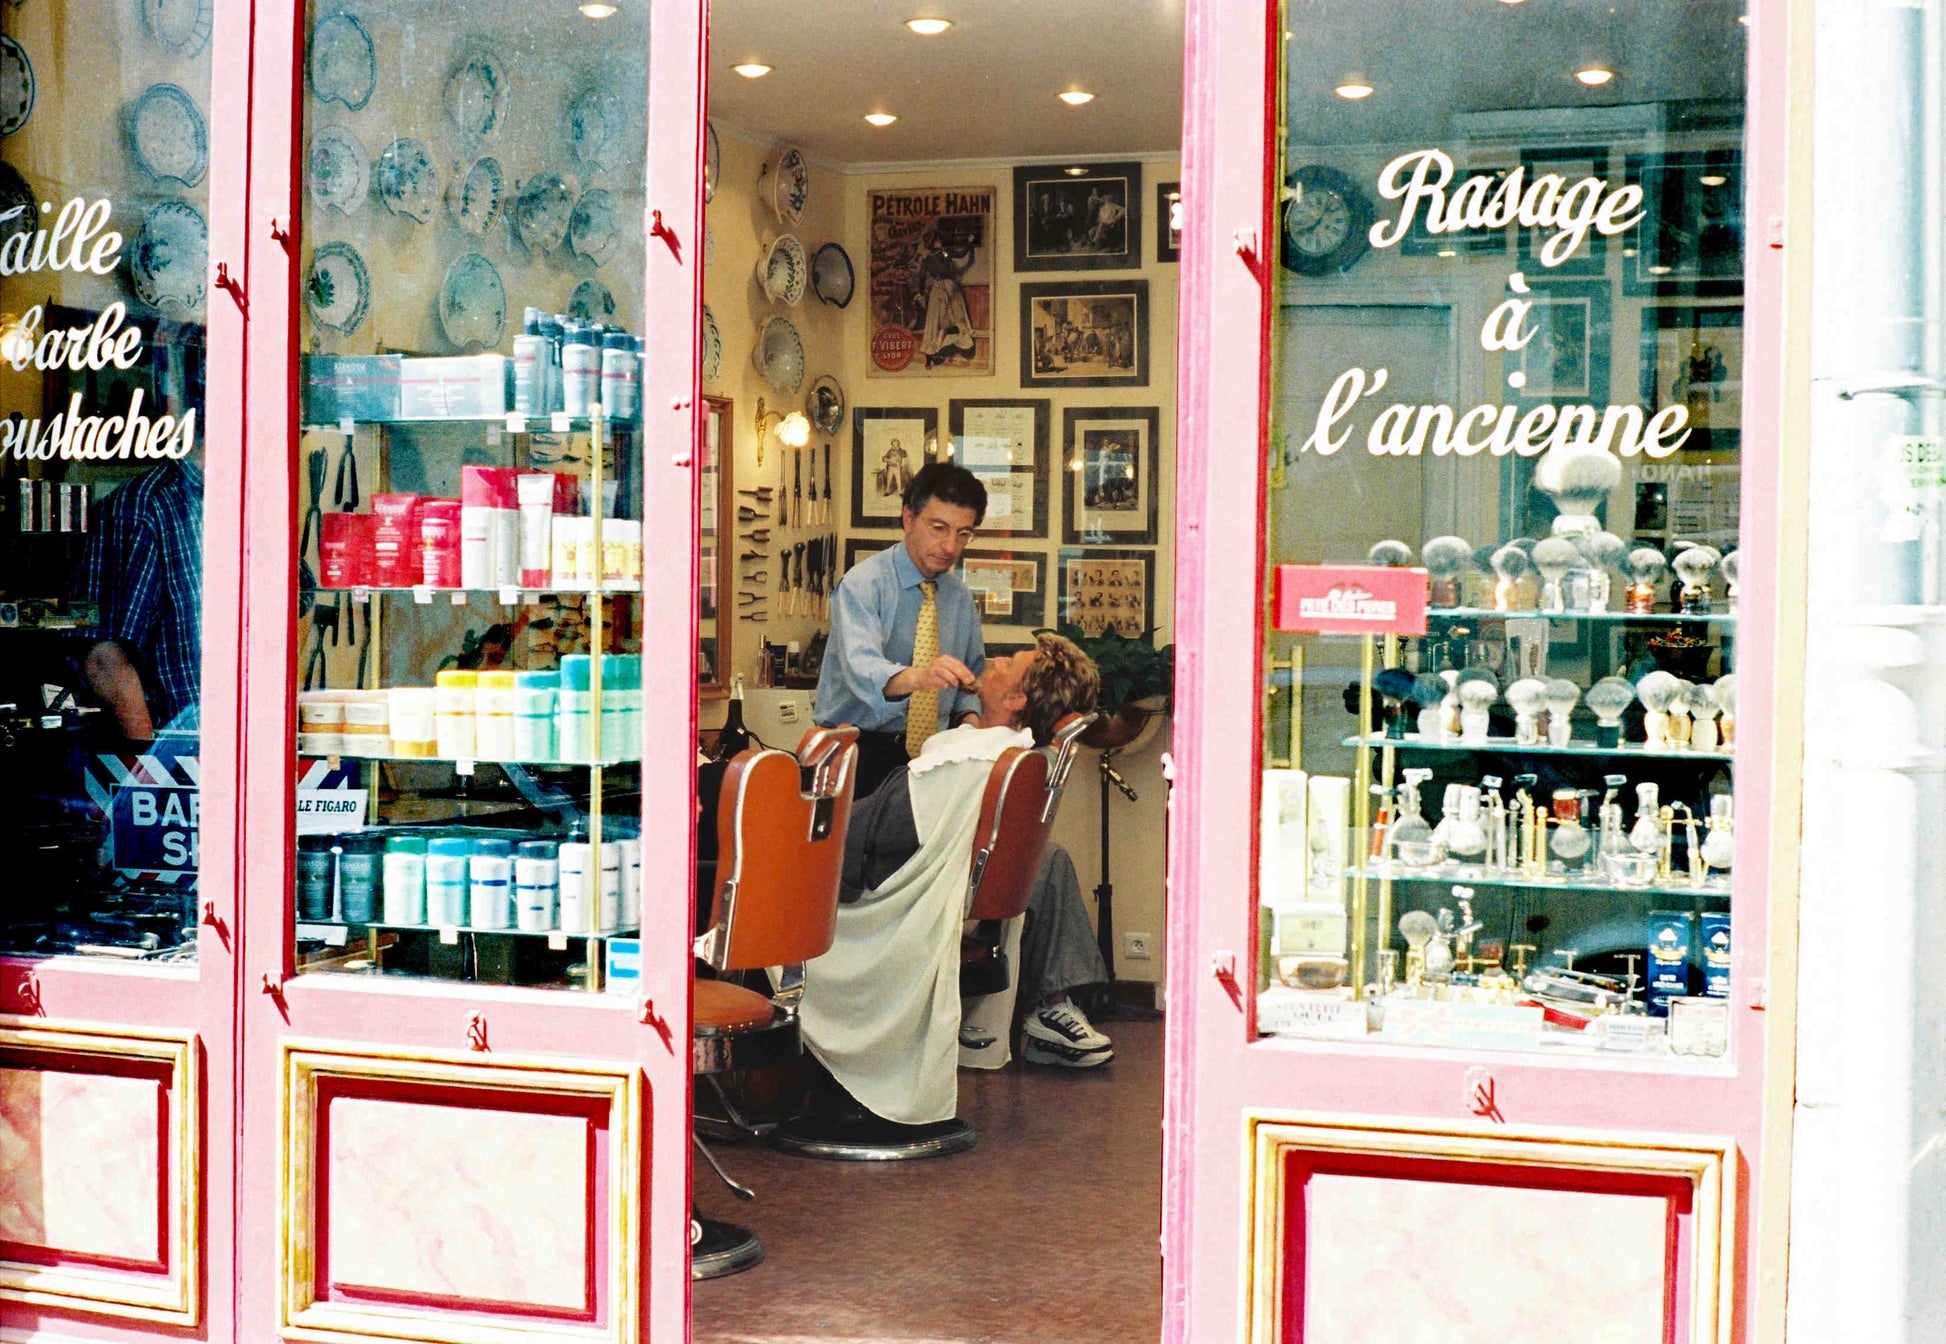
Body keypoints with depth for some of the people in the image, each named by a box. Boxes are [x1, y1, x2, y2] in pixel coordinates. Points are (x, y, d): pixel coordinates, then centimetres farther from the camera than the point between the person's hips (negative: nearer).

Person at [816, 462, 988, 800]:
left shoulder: (961, 598, 11)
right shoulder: (863, 585, -8)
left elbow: (973, 674, 22)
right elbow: (862, 668, -26)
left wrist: (969, 717, 0)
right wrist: (917, 677, -46)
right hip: (859, 752, -4)